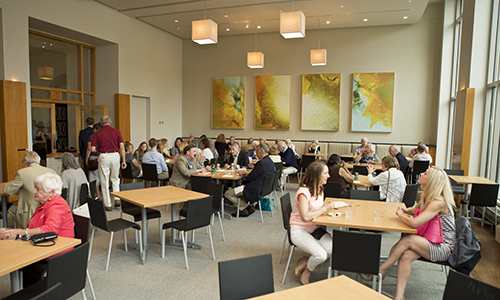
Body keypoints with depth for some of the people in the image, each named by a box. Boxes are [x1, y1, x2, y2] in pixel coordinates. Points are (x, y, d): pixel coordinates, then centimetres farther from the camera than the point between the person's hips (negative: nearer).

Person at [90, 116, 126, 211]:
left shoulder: (97, 133, 2)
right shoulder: (116, 132, 3)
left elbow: (93, 149, -3)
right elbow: (122, 147, -4)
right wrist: (124, 160, 1)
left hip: (104, 156, -1)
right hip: (115, 155, 2)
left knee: (104, 181, 7)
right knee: (115, 179, 20)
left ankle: (108, 205, 11)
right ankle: (117, 199, 8)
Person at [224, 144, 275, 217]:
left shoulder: (261, 163, -24)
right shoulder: (270, 162, 5)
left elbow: (249, 178, -17)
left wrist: (244, 173, 1)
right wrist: (254, 168, 13)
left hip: (255, 191, -10)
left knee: (227, 193, -4)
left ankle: (245, 207, 2)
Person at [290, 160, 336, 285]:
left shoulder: (319, 189, 7)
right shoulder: (303, 192, -21)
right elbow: (305, 217, -30)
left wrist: (326, 206, -1)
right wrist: (325, 209, -20)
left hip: (314, 228, 8)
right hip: (299, 230, -8)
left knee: (334, 249, -17)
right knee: (321, 255, -25)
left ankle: (304, 261, 6)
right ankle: (305, 275, 6)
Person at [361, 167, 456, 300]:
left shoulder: (438, 203, -24)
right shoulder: (427, 196, 5)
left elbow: (414, 223, -34)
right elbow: (415, 210, 26)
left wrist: (401, 215, -13)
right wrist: (406, 211, 2)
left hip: (444, 248, -8)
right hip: (431, 242, 8)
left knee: (407, 239, -26)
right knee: (406, 256, -19)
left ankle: (381, 271, -13)